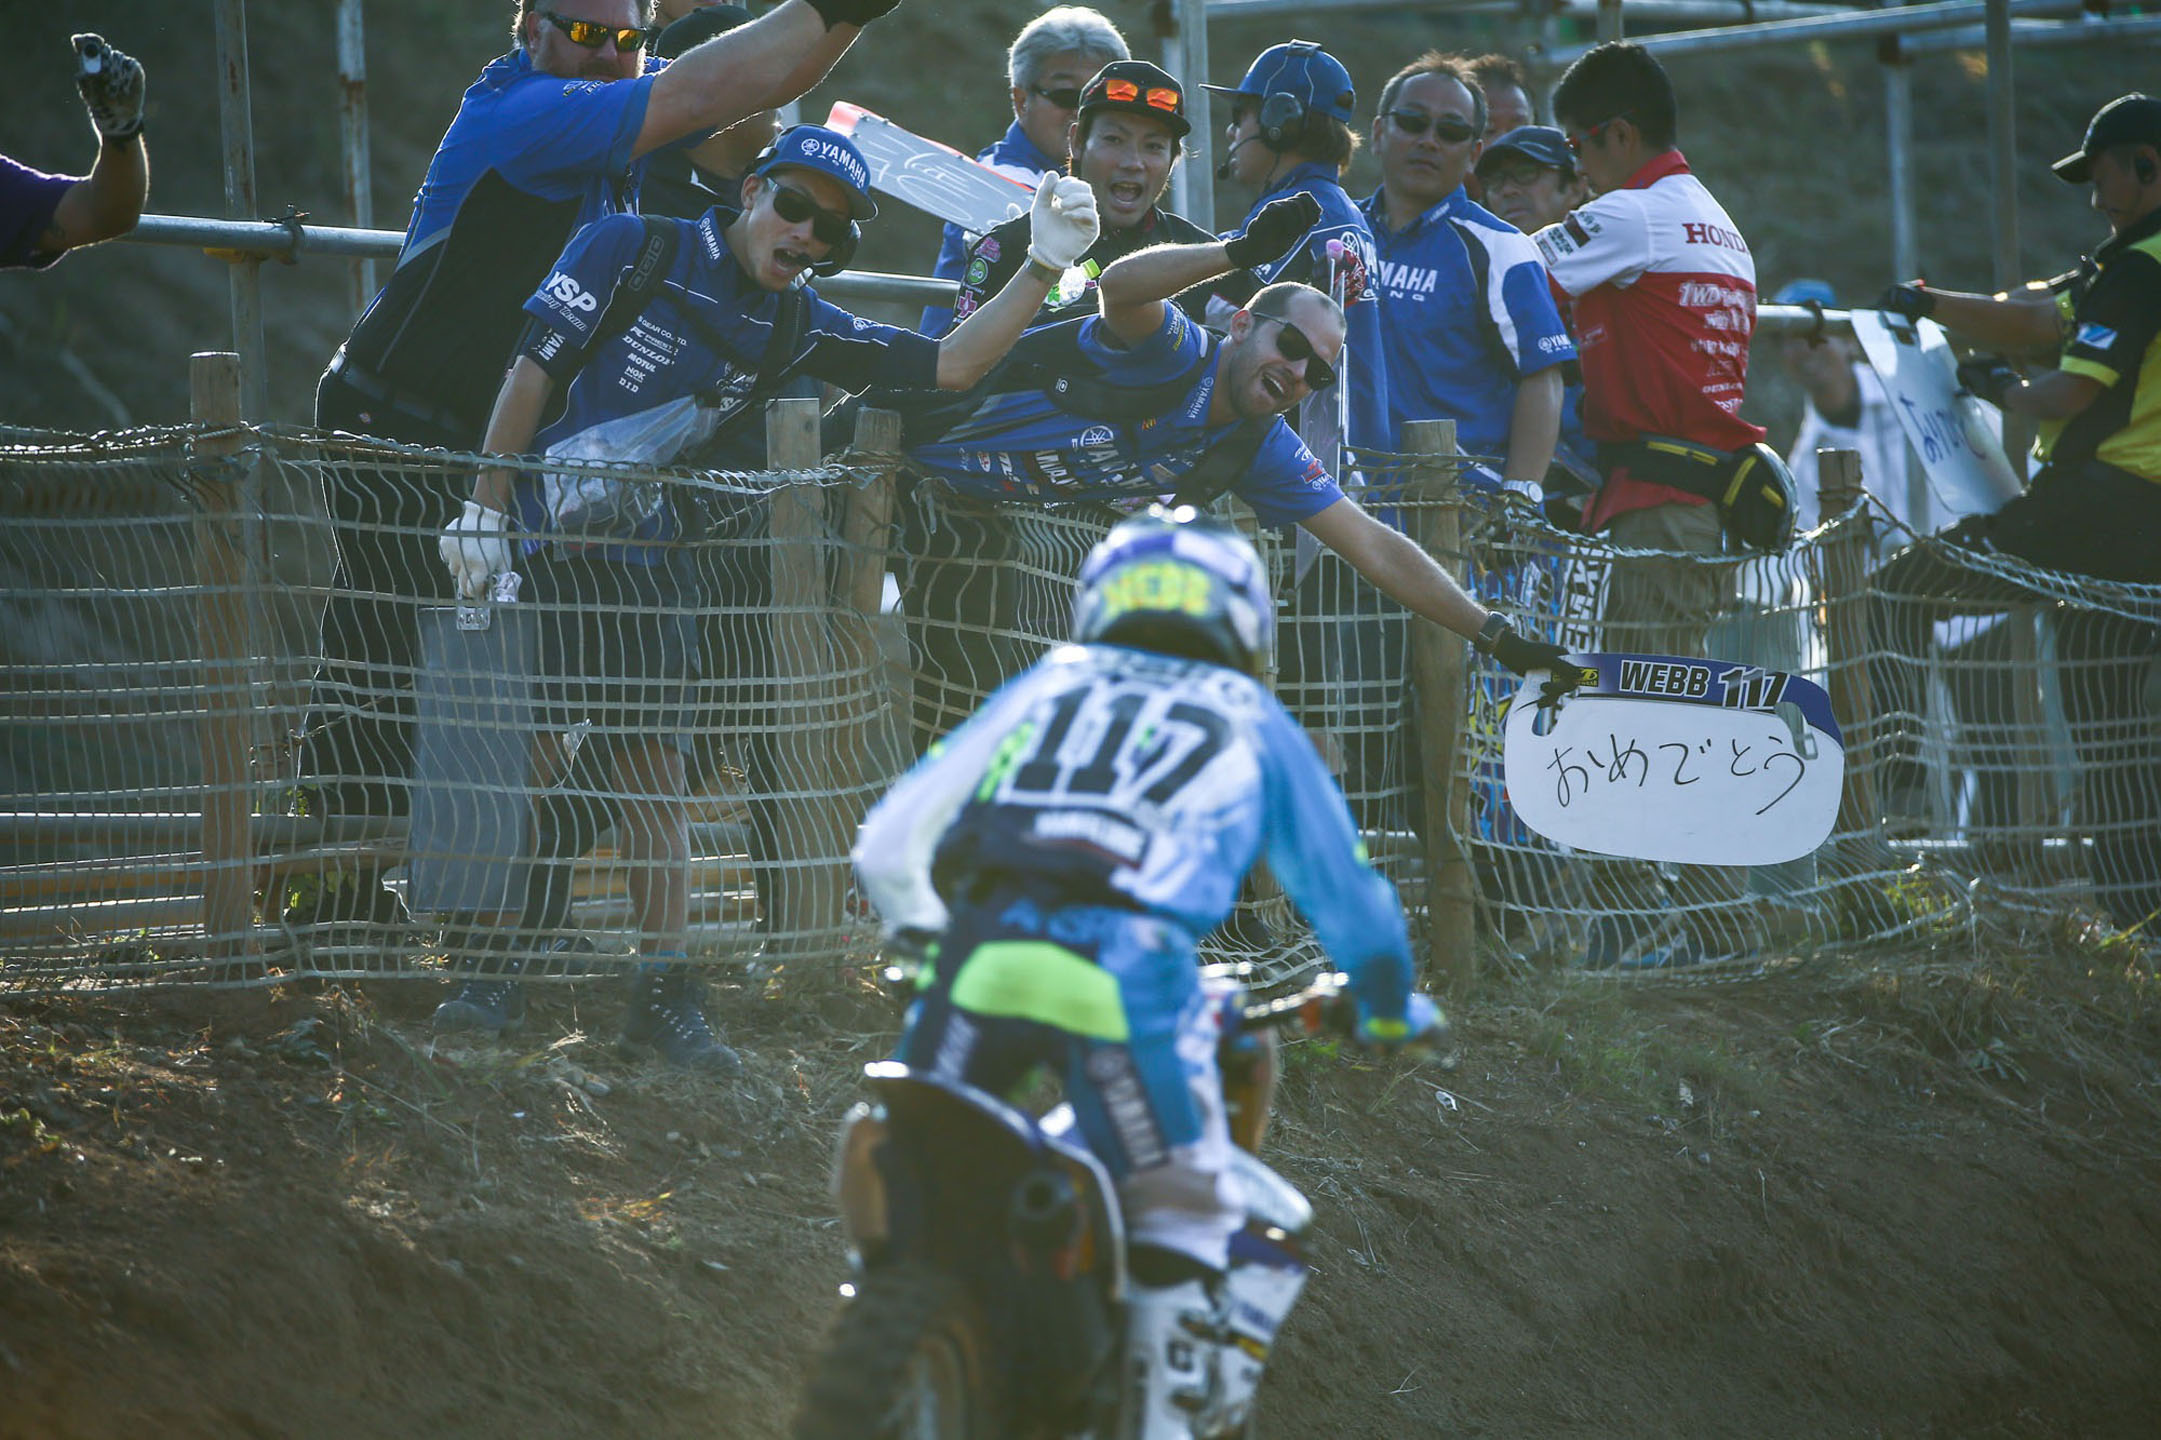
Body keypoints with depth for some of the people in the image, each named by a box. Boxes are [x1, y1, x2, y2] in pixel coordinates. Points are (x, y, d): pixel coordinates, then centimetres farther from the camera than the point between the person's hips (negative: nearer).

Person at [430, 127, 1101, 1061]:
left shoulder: (796, 330, 8)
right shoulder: (632, 250, -3)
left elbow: (948, 366, 6)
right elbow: (533, 371, -6)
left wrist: (1044, 270, -4)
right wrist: (485, 508, -12)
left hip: (652, 564, 4)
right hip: (540, 546, -4)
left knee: (653, 769, 1)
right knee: (522, 758, -6)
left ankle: (663, 990, 5)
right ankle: (497, 973, 5)